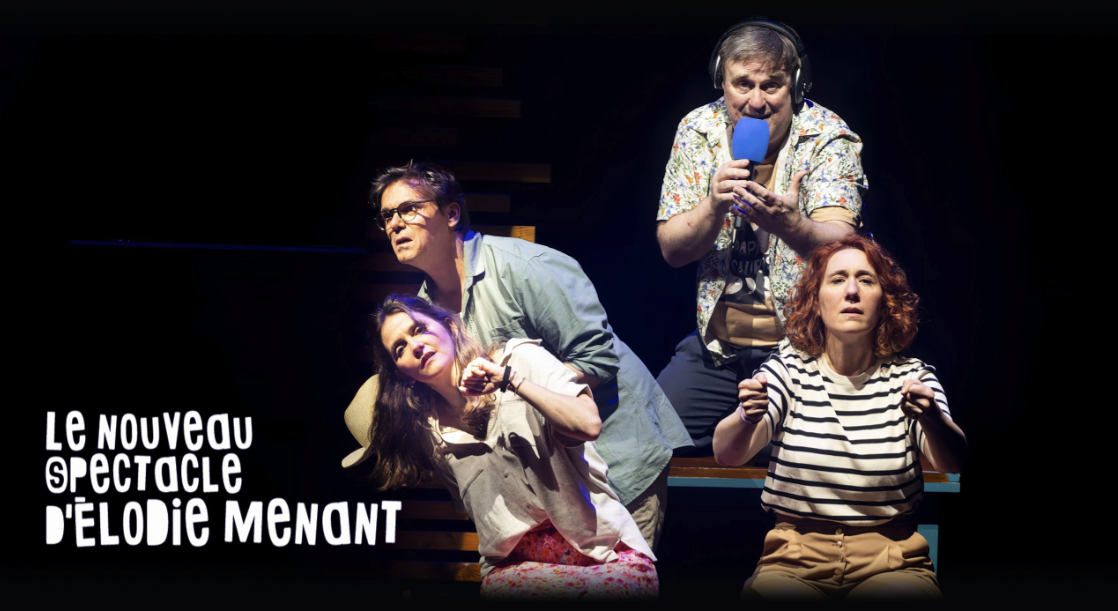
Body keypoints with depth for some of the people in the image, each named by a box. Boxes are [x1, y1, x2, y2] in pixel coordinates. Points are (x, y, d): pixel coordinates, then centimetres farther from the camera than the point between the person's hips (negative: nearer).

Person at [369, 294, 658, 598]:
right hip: (513, 564, 1)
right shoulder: (428, 432, 10)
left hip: (601, 546, -1)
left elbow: (588, 424, -15)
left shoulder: (521, 358, 2)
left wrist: (509, 378, -16)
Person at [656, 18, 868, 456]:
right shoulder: (698, 131, 0)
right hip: (718, 345, 4)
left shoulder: (829, 138, -9)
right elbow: (671, 250, -2)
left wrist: (789, 226, -45)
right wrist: (714, 206, -22)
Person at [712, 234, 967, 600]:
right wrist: (746, 419, -36)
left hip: (890, 563, 0)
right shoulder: (788, 370, 3)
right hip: (793, 562, 0)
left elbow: (950, 462, -14)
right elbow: (726, 453, -12)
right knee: (768, 592, -30)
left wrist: (932, 419, -37)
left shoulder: (911, 377, 4)